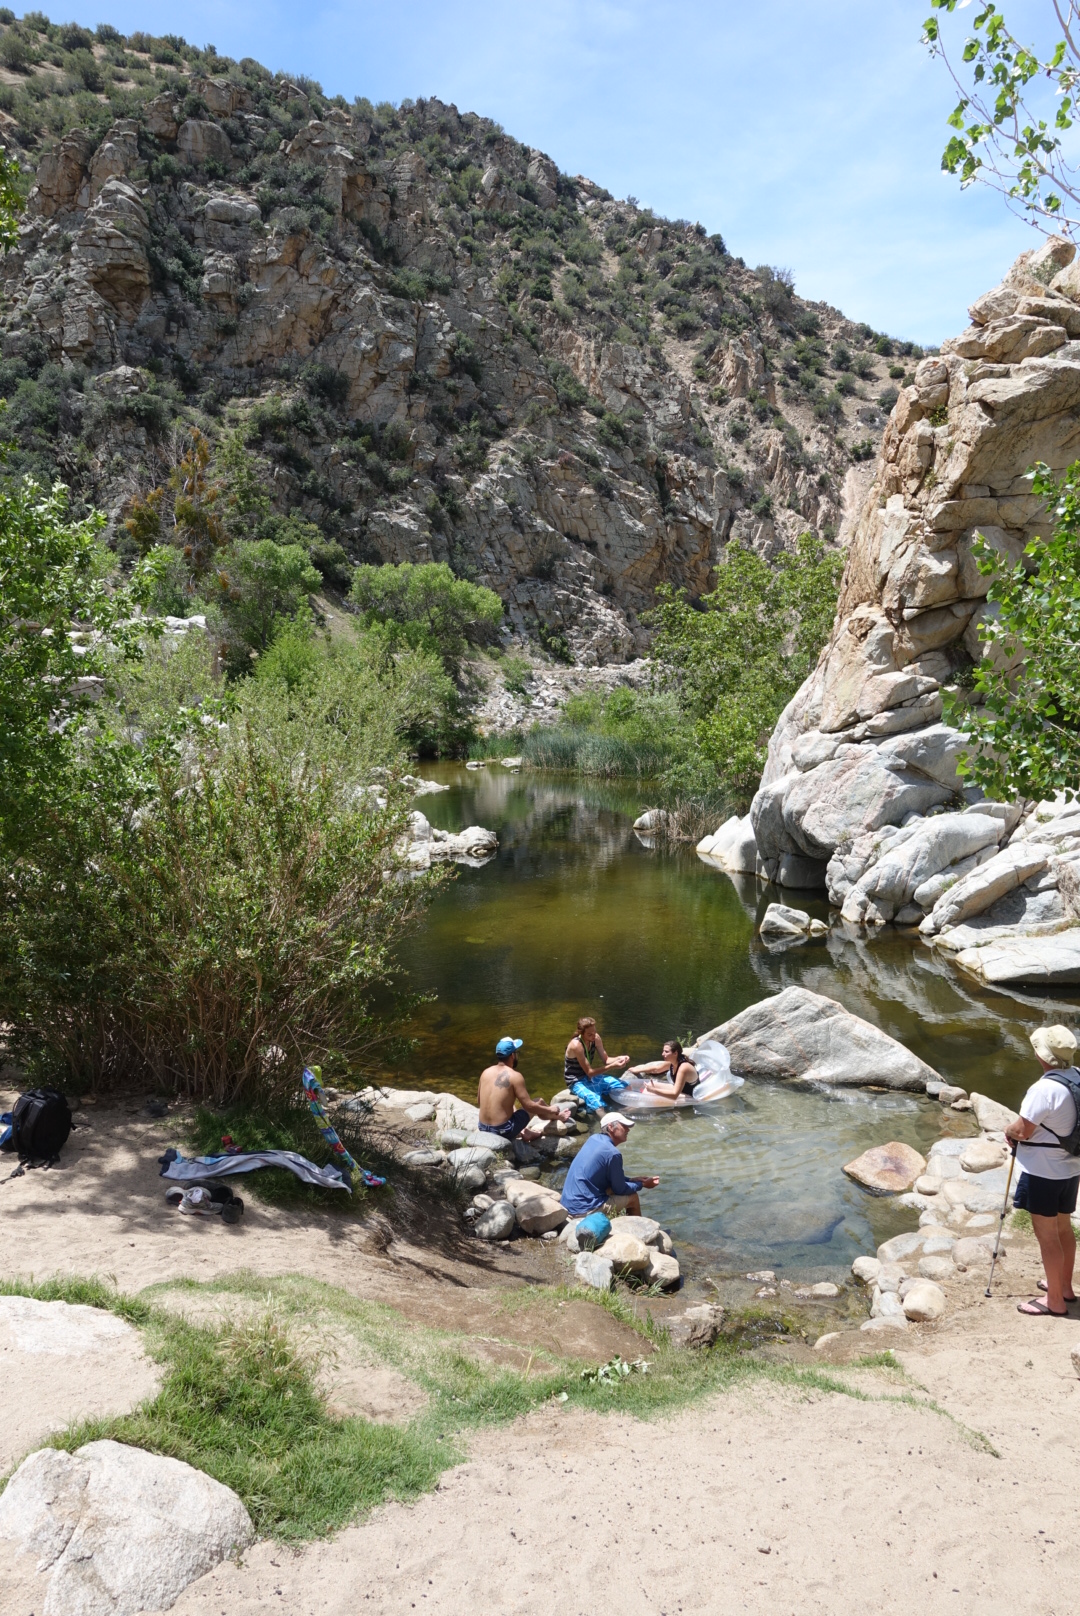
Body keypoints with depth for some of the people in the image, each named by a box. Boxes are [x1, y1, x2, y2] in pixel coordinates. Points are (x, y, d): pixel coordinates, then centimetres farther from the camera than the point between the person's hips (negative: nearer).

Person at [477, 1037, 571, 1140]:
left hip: (483, 1129, 6)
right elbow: (529, 1106, -13)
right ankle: (556, 1117, 43)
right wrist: (550, 1110, 4)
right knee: (538, 1103, 15)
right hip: (503, 1131, -6)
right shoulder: (514, 1076, -14)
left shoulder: (486, 1072, 3)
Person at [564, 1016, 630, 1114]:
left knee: (624, 1087, -2)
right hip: (577, 1082, -8)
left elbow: (605, 1059, 4)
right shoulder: (576, 1045, -29)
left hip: (592, 1077, 8)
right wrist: (612, 1066, -33)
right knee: (598, 1104, -33)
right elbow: (589, 1072, -27)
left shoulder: (596, 1038, -9)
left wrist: (618, 1058, -17)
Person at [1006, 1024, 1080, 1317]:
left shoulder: (1044, 1088, -27)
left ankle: (1055, 1301, 13)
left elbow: (1022, 1131, -22)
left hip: (1043, 1172, -8)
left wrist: (1008, 1131, 0)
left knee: (1046, 1234, 3)